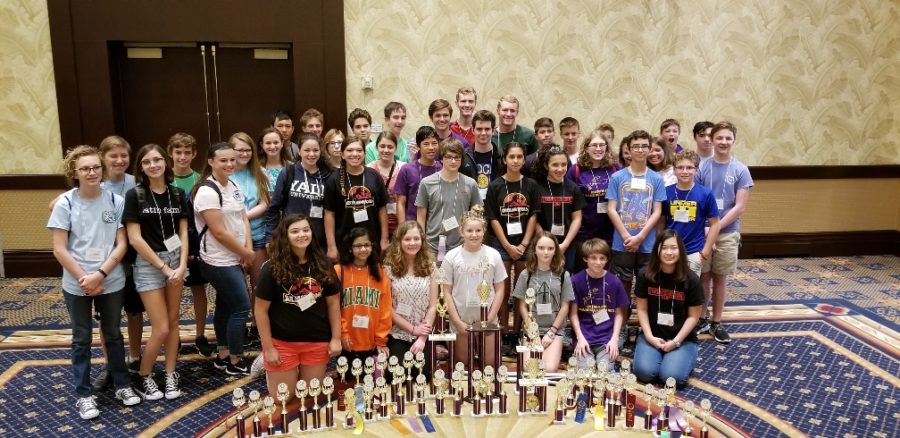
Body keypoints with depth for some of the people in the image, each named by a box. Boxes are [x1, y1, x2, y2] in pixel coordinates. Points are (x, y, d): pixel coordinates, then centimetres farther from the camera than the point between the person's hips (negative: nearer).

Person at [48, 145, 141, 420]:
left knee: (113, 334, 15)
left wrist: (100, 274, -15)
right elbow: (59, 249, -8)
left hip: (111, 282, 1)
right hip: (77, 285, -1)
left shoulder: (116, 201, -6)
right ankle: (84, 395, 22)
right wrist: (84, 278, -12)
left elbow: (121, 245, -5)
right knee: (82, 339, 11)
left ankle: (122, 385, 29)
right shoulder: (65, 204, -8)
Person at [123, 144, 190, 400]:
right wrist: (163, 267, -13)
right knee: (161, 329, -4)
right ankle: (144, 376, 18)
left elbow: (183, 233, 5)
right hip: (148, 264, -4)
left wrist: (182, 265, -8)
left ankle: (170, 375, 22)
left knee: (173, 322, 9)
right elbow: (135, 239, -11)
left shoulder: (178, 194, 4)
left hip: (176, 261, 4)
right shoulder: (135, 195, -8)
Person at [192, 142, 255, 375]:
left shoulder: (232, 186, 9)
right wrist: (244, 253, -10)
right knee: (242, 307, -4)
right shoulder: (207, 192, -18)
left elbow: (243, 218, 9)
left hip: (232, 259, 9)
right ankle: (235, 361, 9)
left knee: (225, 305, 16)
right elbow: (219, 232, -21)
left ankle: (223, 355, 29)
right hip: (219, 261, -9)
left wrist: (248, 249, -4)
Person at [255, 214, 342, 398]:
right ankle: (268, 368, 32)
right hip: (282, 342, -3)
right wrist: (268, 348, -9)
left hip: (317, 341, 3)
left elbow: (333, 302, 5)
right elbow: (261, 309, -8)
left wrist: (336, 338, 0)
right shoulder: (272, 268, -10)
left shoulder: (322, 265, 1)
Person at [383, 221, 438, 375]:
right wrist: (413, 329, -10)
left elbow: (432, 306, -1)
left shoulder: (430, 266, 0)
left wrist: (422, 338, -9)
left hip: (423, 336, 2)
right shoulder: (389, 267, -6)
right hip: (397, 335, -1)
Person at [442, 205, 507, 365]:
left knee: (489, 364, 6)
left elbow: (500, 290, 1)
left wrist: (490, 319, -6)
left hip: (487, 319, 1)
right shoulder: (451, 257, -6)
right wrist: (458, 322, -9)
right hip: (460, 320, 0)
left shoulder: (493, 255, -2)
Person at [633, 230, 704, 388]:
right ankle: (658, 355, 11)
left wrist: (676, 341, -13)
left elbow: (693, 316, -5)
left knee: (672, 376, -24)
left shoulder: (691, 280, -10)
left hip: (683, 338, -1)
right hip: (652, 335, 1)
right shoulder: (645, 275, -5)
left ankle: (686, 357, 10)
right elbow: (642, 309, 0)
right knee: (644, 372, -23)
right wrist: (649, 336, -11)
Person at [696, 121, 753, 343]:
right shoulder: (702, 167, -3)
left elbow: (739, 207, -6)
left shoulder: (741, 170, -3)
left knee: (720, 278, 9)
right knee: (703, 277, 8)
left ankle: (716, 323, 20)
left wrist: (717, 227, -12)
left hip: (727, 232, 0)